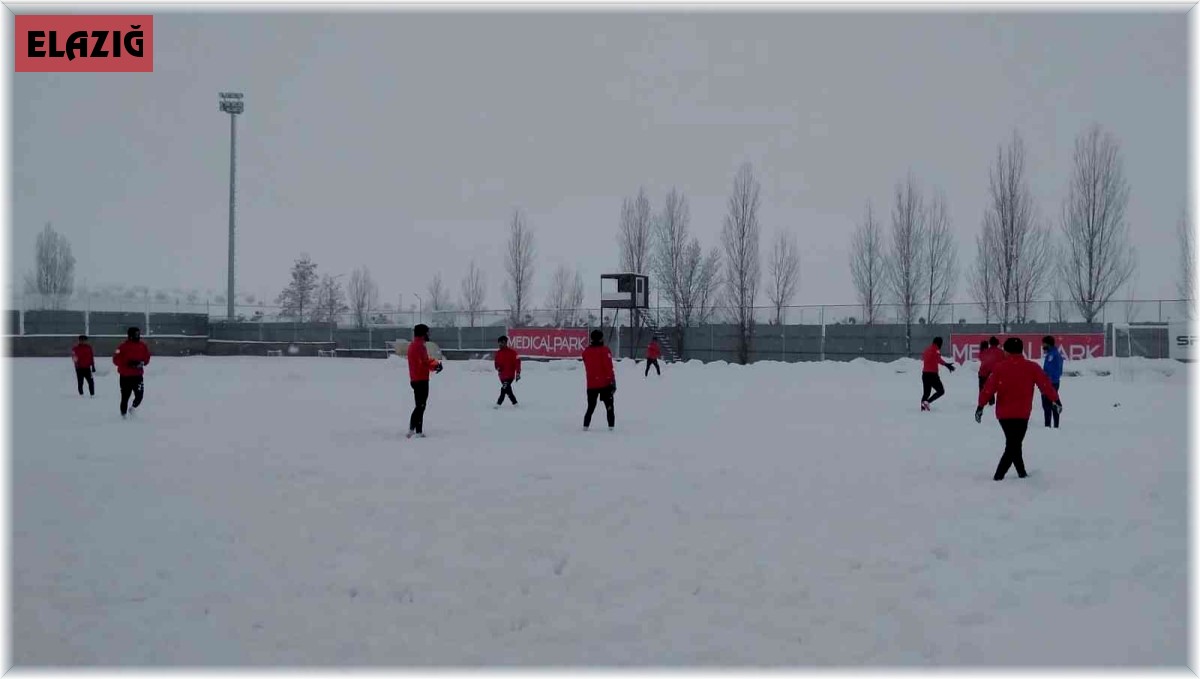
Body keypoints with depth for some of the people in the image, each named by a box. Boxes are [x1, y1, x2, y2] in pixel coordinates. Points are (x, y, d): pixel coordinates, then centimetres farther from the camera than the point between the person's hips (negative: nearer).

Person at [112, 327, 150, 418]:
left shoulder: (142, 346, 4)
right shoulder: (123, 347, -9)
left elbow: (146, 358, 14)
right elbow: (116, 360, -12)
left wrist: (141, 363, -6)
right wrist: (128, 363, -22)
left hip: (137, 376, 3)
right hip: (125, 376, -3)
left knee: (140, 395, -8)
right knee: (125, 397, 4)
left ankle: (133, 408, 21)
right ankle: (123, 414, 22)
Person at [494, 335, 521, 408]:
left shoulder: (512, 352, -9)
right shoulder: (498, 353, 9)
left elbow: (517, 362, -11)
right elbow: (497, 362, 17)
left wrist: (518, 373, -14)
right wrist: (498, 367, -6)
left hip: (510, 374, -7)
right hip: (502, 375, 7)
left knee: (504, 388, -16)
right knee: (508, 390, 11)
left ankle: (499, 403, -16)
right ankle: (514, 402, 22)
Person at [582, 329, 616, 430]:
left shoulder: (586, 352, 5)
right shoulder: (605, 351, -10)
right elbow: (609, 368, -13)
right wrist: (613, 381, -11)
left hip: (591, 385, 4)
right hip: (605, 383, -4)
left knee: (591, 407, 13)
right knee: (609, 407, 4)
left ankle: (585, 426, 4)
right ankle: (611, 426, -4)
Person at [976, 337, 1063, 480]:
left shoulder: (999, 367, -4)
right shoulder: (1031, 367, -3)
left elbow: (989, 387, -8)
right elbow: (1045, 384, 0)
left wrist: (981, 405, -4)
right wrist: (1055, 399, 12)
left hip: (1003, 414, 2)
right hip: (1021, 414, -2)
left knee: (1013, 444, 18)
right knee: (1013, 445, 2)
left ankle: (1022, 473, 26)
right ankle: (999, 476, -9)